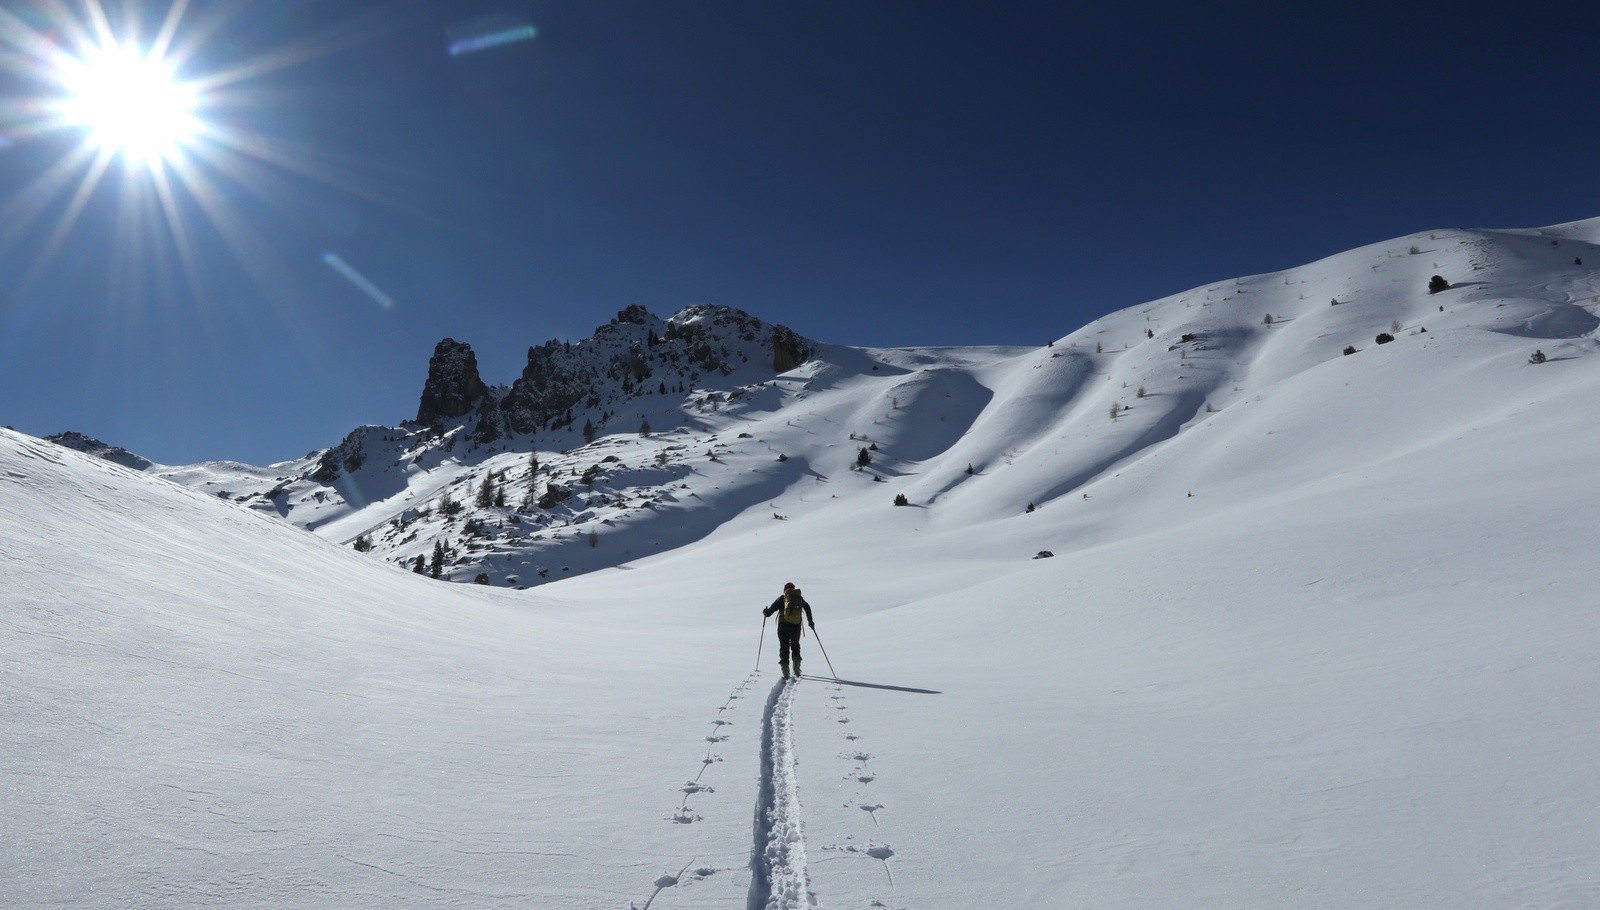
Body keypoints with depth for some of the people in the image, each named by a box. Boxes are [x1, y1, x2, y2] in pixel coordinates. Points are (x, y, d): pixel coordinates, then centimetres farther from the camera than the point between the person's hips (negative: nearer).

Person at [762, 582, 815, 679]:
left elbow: (771, 609, 2)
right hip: (796, 625, 2)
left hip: (784, 625, -2)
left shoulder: (782, 599, 4)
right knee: (795, 645, 20)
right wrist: (810, 621, 11)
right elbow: (807, 608, 6)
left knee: (784, 647, 5)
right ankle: (796, 669, 5)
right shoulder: (799, 598, 12)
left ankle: (785, 671, -5)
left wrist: (765, 612, 22)